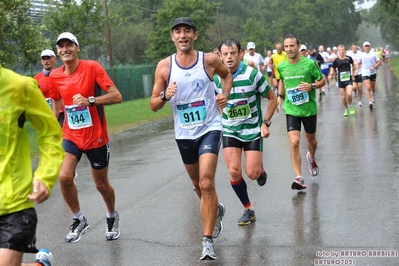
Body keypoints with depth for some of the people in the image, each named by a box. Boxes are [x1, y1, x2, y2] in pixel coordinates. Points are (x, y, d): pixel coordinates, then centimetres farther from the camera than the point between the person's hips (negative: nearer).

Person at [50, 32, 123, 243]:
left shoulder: (92, 67, -13)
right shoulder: (55, 76, 0)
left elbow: (116, 96, -17)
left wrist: (90, 100, -30)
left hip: (96, 137, -3)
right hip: (71, 136, 3)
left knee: (101, 184, 9)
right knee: (64, 176, -18)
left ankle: (112, 217, 39)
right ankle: (79, 219, 5)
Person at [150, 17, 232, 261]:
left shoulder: (210, 60, -9)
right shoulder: (164, 66, -7)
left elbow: (226, 74, 15)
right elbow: (153, 105, -3)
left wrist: (225, 94, -4)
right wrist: (165, 96, -24)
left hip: (209, 129, -3)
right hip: (184, 133, 3)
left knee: (206, 183, -18)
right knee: (198, 184, 19)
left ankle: (208, 241, -11)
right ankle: (216, 210, 50)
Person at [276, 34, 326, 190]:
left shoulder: (309, 63, -10)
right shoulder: (282, 67, -1)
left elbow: (322, 81, -1)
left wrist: (312, 86, -20)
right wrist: (280, 96, 9)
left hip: (309, 109, -1)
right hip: (291, 110, 1)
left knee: (311, 140, 18)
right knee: (294, 142, -15)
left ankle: (311, 158, 53)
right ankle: (299, 178, -12)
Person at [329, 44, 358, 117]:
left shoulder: (349, 58, -3)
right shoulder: (336, 60, -5)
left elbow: (353, 64, 18)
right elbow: (332, 68, 8)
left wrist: (355, 70, 6)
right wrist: (331, 74, -9)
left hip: (349, 79, -1)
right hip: (341, 80, 1)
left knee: (349, 94, -18)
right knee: (343, 97, 3)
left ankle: (350, 106, 9)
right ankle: (346, 109, 25)